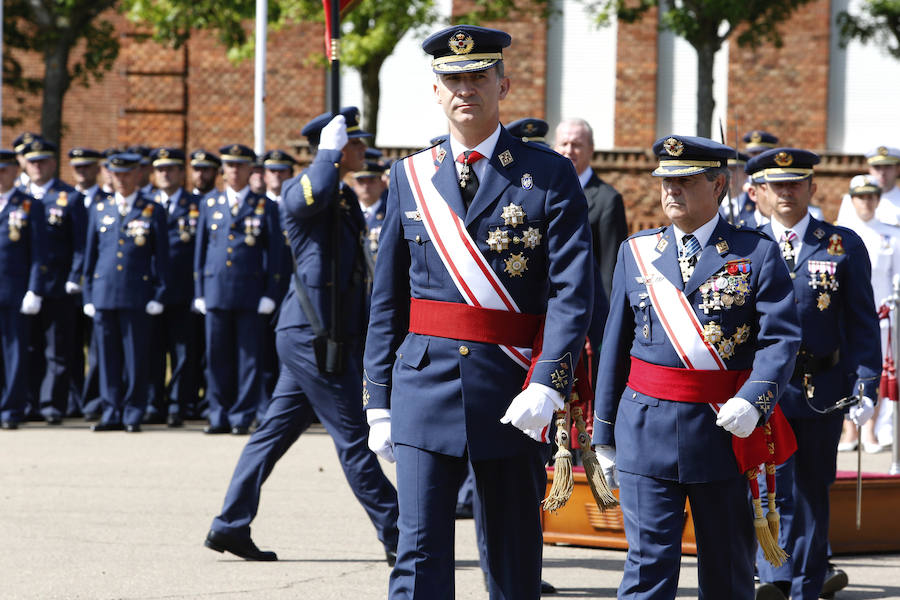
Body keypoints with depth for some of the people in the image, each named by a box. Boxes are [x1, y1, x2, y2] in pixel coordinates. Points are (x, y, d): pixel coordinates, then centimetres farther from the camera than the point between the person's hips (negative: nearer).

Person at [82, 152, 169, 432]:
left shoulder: (153, 211, 3)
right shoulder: (99, 210, 12)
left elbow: (161, 258, 3)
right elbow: (90, 255, 15)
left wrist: (158, 295, -3)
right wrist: (88, 296, 10)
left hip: (137, 297, -3)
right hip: (104, 294, 3)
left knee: (136, 358, -2)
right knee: (108, 357, 4)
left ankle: (133, 414, 5)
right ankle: (111, 413, 9)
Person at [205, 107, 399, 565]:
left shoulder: (346, 198, 18)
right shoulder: (298, 190, -10)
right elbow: (315, 191, -37)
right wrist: (331, 149, -21)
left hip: (322, 336, 9)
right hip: (311, 335, -9)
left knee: (276, 431, 11)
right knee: (352, 437, -5)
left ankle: (230, 526, 15)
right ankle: (396, 538, -2)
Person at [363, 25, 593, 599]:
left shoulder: (550, 175, 0)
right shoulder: (410, 176, 9)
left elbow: (573, 290, -9)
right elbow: (388, 299, 11)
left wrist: (547, 385, -21)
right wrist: (379, 401, 7)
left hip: (513, 396, -1)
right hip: (425, 384, 1)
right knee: (420, 552, -6)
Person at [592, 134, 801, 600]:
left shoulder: (757, 254, 1)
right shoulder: (636, 252, 9)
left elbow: (781, 338, -6)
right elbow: (616, 345, 12)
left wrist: (753, 401, -24)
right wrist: (604, 433, 11)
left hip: (724, 428, -1)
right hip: (646, 430, 1)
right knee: (650, 560, -7)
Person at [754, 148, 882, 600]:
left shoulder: (844, 247, 4)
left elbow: (862, 323, 3)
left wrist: (866, 386, -6)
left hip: (821, 392, 1)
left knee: (811, 493, 8)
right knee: (771, 487, -12)